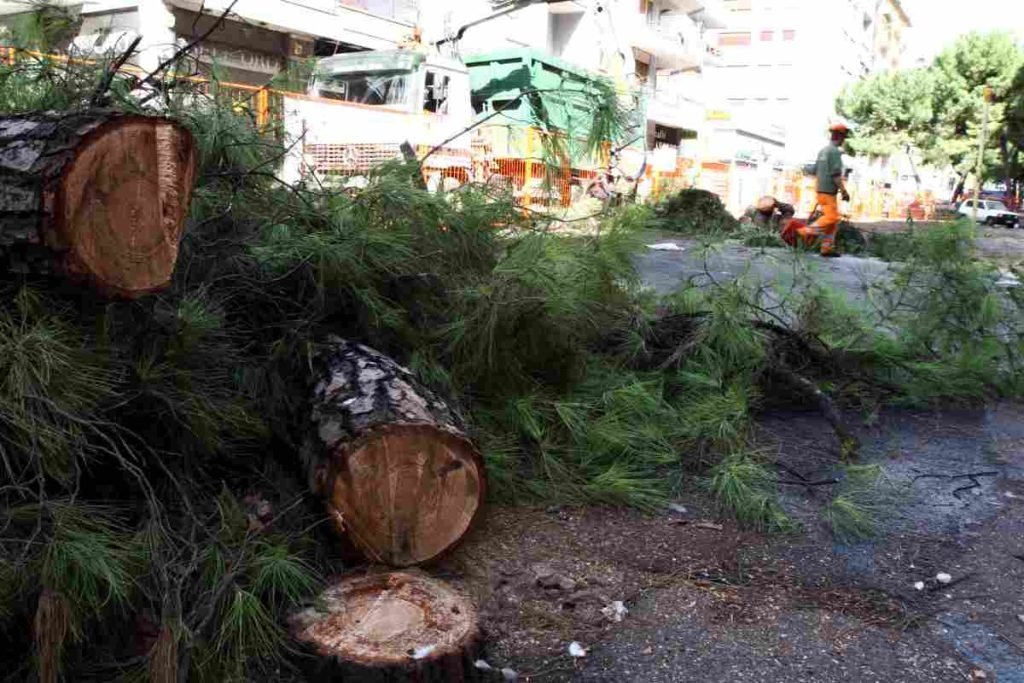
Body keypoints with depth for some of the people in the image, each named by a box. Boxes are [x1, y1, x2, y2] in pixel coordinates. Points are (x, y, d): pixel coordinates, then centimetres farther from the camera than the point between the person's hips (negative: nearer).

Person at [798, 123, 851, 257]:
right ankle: (807, 232, -17)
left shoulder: (823, 151, 15)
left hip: (821, 189, 10)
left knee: (832, 219, 10)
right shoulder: (835, 151, -12)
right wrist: (844, 191, -16)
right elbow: (836, 174, -19)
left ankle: (827, 248, 7)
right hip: (829, 191, -10)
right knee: (831, 217, -11)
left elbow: (815, 171, 20)